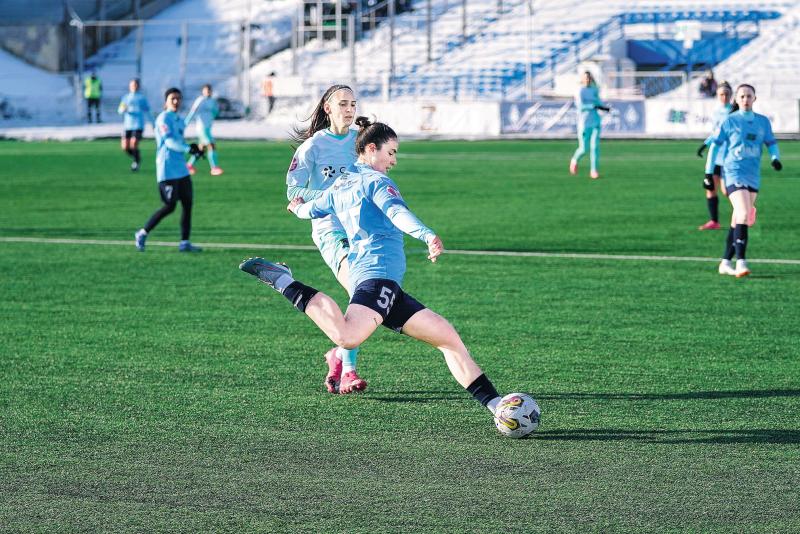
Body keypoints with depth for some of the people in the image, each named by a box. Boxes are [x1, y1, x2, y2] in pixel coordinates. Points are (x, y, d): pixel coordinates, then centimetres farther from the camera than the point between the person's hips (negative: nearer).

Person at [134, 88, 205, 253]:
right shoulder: (163, 118, -10)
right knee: (169, 206, -8)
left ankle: (184, 242, 6)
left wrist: (192, 148, 5)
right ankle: (143, 233, 7)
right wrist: (189, 149, -32)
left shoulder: (179, 120, 16)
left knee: (188, 202, 3)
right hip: (167, 170, -9)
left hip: (181, 169, 9)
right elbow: (169, 141, -20)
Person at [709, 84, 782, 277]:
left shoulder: (763, 121, 9)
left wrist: (775, 158, -6)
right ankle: (741, 262, -26)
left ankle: (725, 263, 19)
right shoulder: (730, 121, -2)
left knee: (738, 221, 10)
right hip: (734, 174, -5)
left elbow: (771, 143, 16)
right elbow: (716, 144, 2)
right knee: (743, 214, -21)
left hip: (753, 176, 5)